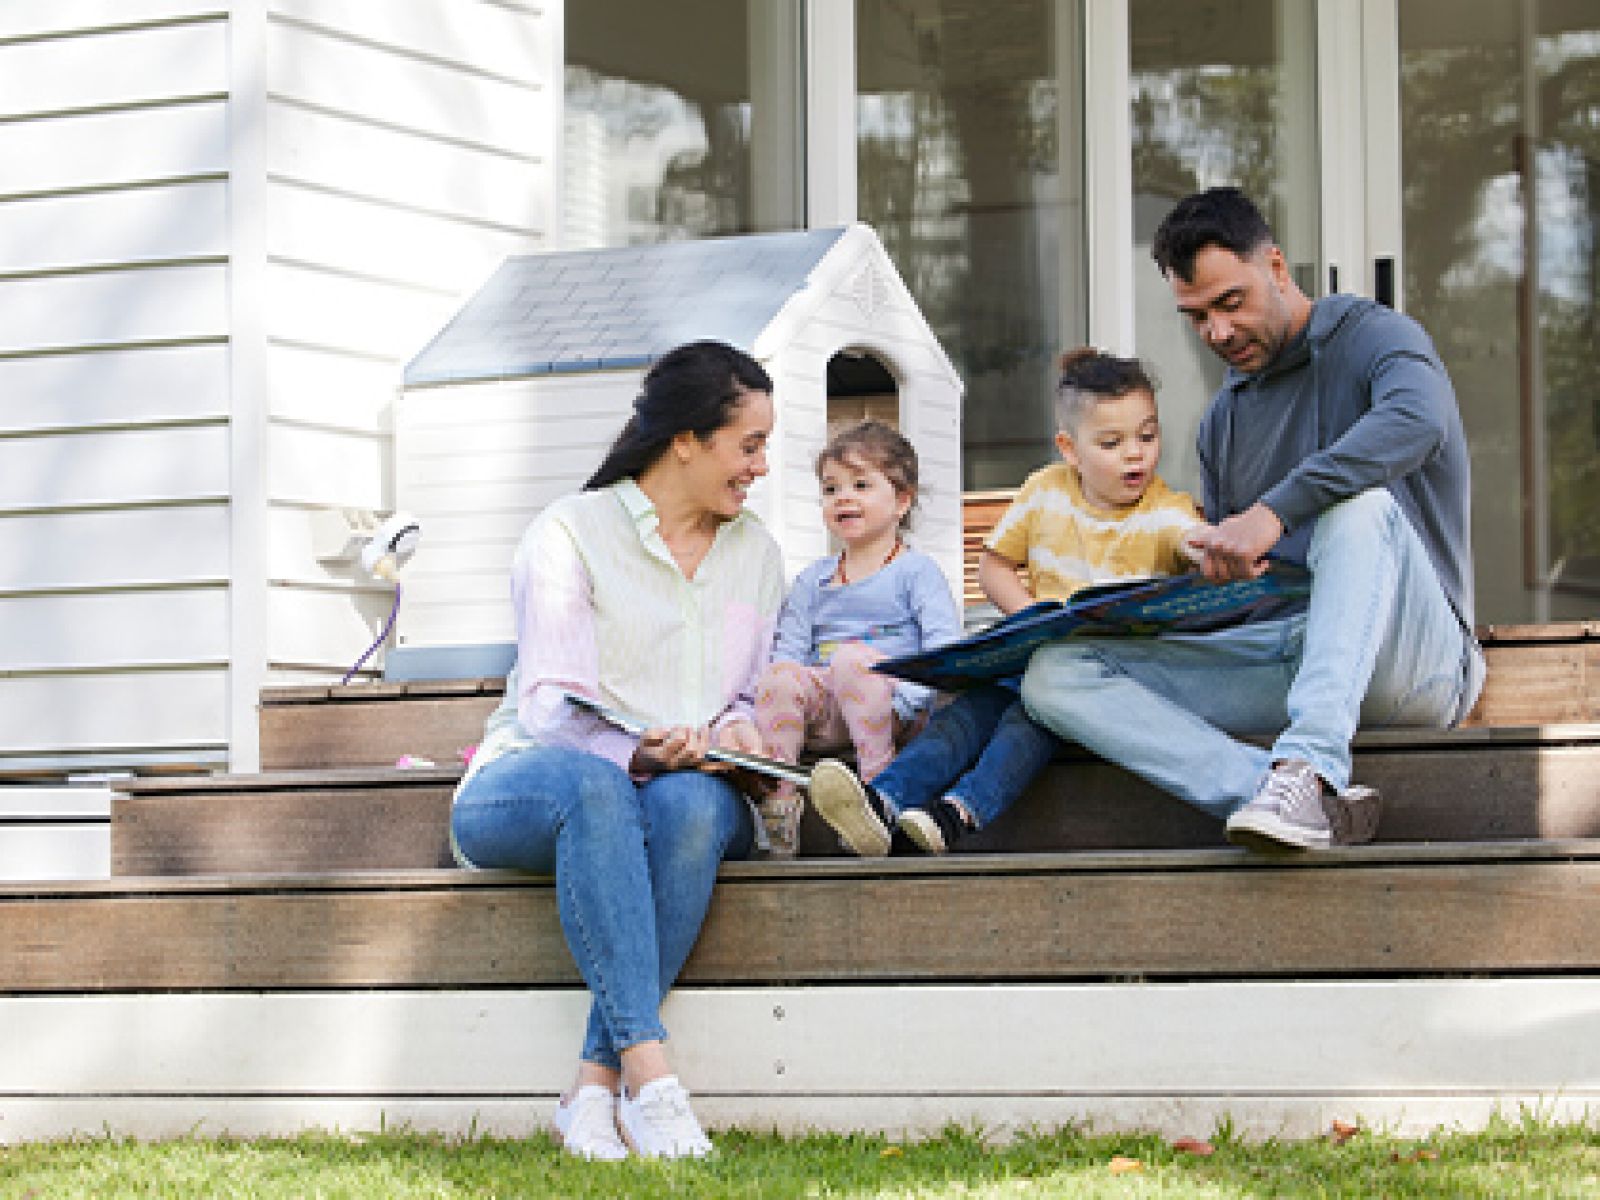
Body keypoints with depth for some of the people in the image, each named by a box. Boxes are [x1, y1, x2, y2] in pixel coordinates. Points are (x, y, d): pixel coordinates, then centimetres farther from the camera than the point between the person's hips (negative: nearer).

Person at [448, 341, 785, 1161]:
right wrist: (634, 753, -31)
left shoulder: (756, 553, 18)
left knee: (690, 806, -36)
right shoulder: (571, 532, -1)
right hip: (526, 783, -4)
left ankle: (594, 1091, -39)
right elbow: (552, 703, -11)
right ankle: (647, 1073, -48)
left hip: (684, 784, 4)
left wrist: (734, 731, -7)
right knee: (595, 789, -41)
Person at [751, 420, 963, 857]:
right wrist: (784, 700, -8)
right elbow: (790, 647, 13)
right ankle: (778, 801, -31)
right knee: (778, 674, -27)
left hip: (890, 707, -4)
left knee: (851, 658, -35)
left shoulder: (916, 570, 7)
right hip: (824, 710, 4)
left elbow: (943, 642, -5)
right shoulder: (814, 580, 22)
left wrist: (906, 699, -22)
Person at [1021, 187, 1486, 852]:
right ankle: (1303, 800, -33)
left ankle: (1310, 766, -47)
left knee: (1359, 502, -36)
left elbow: (1417, 419, -27)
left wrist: (1273, 511, -35)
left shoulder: (1373, 337, -1)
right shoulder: (1223, 420, 21)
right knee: (1054, 674, -12)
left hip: (1406, 656, -6)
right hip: (1277, 657, 6)